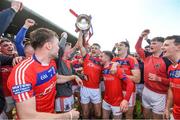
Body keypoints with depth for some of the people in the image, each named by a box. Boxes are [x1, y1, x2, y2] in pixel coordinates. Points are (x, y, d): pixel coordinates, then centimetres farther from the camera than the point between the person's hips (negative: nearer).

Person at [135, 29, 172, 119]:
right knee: (146, 115, 23)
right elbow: (138, 48, 13)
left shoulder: (167, 60, -16)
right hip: (146, 91, 5)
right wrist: (141, 37, -1)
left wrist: (159, 79, -26)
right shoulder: (147, 56, 0)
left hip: (159, 95, -5)